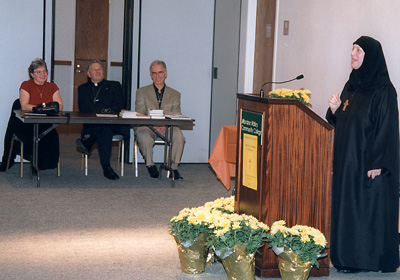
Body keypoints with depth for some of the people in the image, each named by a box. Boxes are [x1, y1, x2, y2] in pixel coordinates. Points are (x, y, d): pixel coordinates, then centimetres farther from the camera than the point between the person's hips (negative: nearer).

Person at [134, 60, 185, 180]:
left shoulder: (175, 94, 16)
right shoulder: (141, 92, 13)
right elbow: (139, 114, 0)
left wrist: (165, 125, -20)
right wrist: (154, 125, -19)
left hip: (167, 128, 1)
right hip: (146, 126, -1)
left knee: (178, 135, -33)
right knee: (144, 136, -36)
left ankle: (173, 167, -16)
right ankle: (150, 165, -11)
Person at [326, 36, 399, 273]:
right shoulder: (352, 85, 12)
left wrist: (377, 164, -20)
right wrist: (335, 110, -3)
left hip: (369, 161, -8)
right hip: (347, 160, 8)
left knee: (369, 207, -2)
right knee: (346, 206, 10)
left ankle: (371, 258, 7)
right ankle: (348, 256, 17)